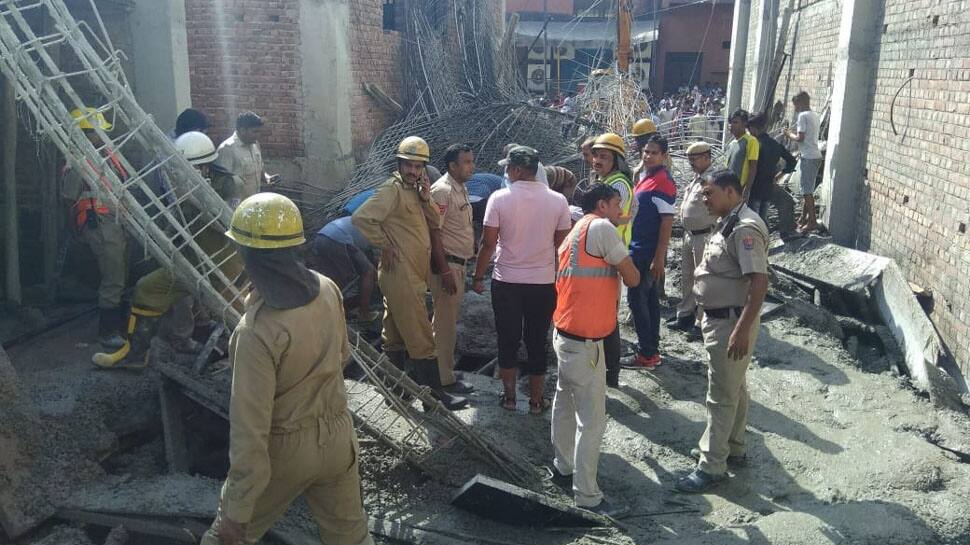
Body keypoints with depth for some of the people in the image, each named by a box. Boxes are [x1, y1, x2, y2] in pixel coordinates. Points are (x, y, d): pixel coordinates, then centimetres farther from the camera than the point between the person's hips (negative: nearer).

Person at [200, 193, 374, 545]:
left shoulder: (259, 331, -29)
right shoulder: (328, 290, -10)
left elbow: (250, 428, -25)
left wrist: (237, 512, -16)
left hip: (283, 449, -5)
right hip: (337, 435, 6)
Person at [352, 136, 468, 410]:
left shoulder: (413, 190, 15)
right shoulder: (392, 190, -13)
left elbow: (435, 221, 11)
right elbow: (361, 218, -22)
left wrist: (426, 199, -6)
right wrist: (385, 246, -16)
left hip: (413, 275, 10)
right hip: (401, 276, -10)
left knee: (396, 336, 15)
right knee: (421, 339, -5)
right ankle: (436, 393, 2)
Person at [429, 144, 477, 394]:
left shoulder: (461, 189, 13)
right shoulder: (442, 190, -16)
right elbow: (434, 233, -20)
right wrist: (445, 271, -23)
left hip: (460, 263, 10)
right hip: (447, 263, -10)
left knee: (449, 319, 18)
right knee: (446, 322, -2)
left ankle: (445, 368, 30)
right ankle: (445, 378, 6)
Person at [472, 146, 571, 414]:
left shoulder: (499, 198, -10)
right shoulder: (558, 200, -5)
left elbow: (488, 243, -9)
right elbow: (562, 243, 0)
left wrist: (479, 277, 3)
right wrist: (558, 277, 14)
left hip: (506, 282, -1)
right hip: (544, 282, 1)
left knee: (508, 342, 14)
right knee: (537, 343, 13)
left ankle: (509, 397, 25)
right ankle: (536, 400, 22)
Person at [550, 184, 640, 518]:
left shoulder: (574, 234, 15)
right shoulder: (601, 227, -13)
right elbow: (633, 279, -9)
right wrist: (621, 268, 9)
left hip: (566, 336, 10)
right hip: (584, 343, -10)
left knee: (566, 403, 21)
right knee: (592, 420, -2)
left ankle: (563, 466, 37)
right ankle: (587, 495, 5)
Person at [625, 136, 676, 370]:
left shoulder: (663, 182, -16)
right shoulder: (644, 176, 12)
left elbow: (667, 222, -19)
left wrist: (659, 257, -21)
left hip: (648, 252, -9)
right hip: (640, 249, 9)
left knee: (636, 299, -5)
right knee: (649, 299, 14)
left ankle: (647, 354, 3)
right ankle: (652, 350, 23)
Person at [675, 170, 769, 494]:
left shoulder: (745, 229, -22)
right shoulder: (728, 223, 11)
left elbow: (759, 281, -27)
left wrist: (742, 330, -30)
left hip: (732, 322, -10)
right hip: (720, 318, 10)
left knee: (722, 395, -1)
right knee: (734, 388, 21)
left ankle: (711, 466, 8)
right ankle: (732, 448, 36)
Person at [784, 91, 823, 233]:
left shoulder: (803, 116, -11)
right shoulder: (815, 116, 16)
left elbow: (800, 138, -16)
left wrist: (790, 134, 0)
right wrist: (794, 133, 17)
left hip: (808, 157, -9)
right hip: (816, 156, 9)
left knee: (806, 191, -8)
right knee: (806, 190, 16)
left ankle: (812, 221, -9)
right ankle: (803, 218, 22)